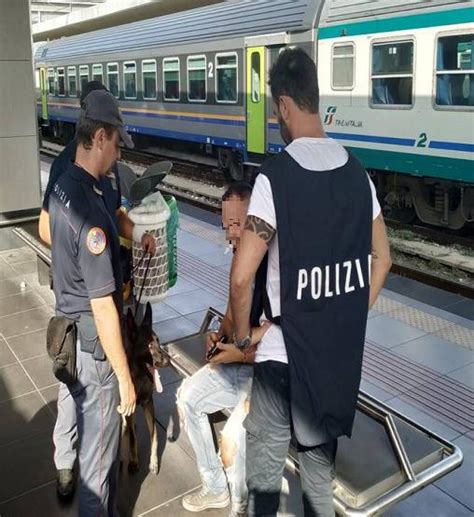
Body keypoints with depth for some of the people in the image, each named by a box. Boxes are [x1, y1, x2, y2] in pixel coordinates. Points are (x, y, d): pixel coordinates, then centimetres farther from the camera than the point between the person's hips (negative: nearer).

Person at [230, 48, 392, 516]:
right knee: (321, 451, 21)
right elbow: (381, 259, 9)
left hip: (284, 351, -5)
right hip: (341, 351, 6)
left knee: (265, 461, 12)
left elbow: (242, 276, -18)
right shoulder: (356, 171, 1)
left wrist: (242, 335, -2)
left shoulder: (275, 174, -17)